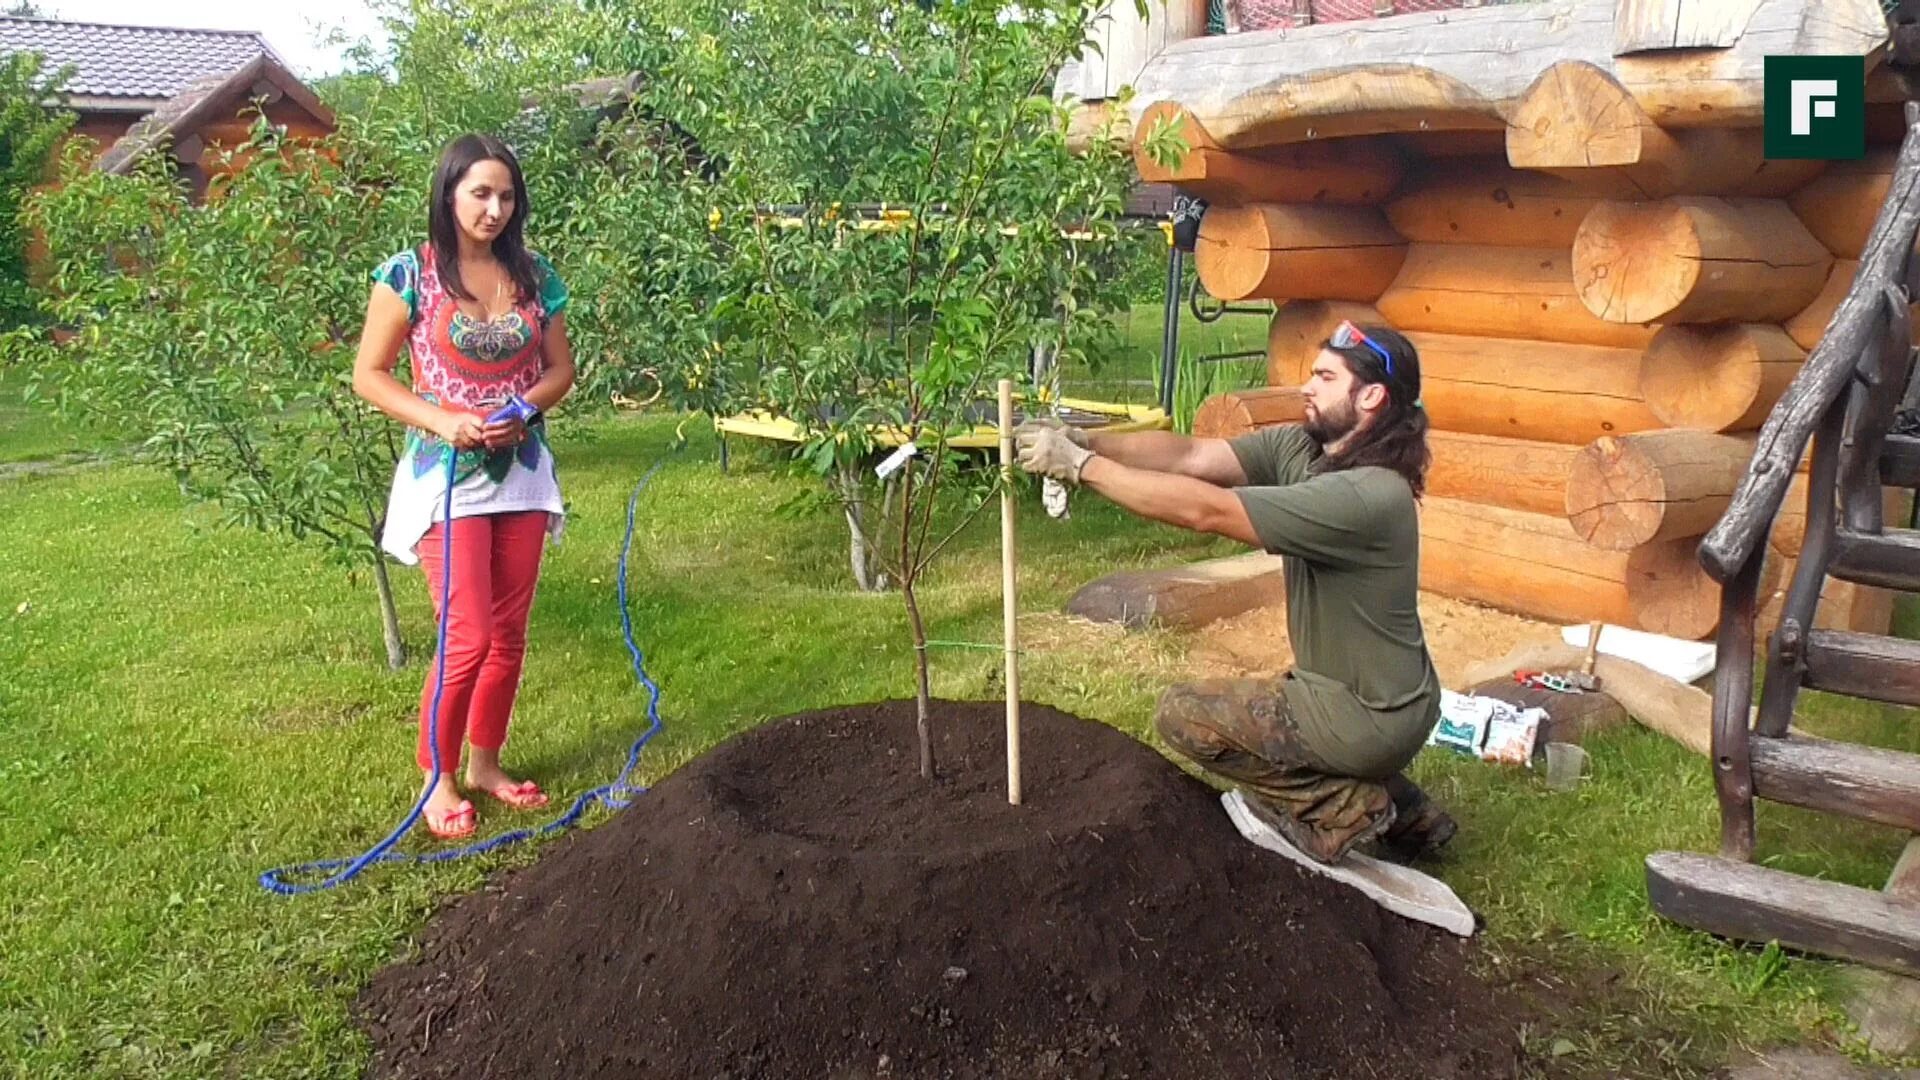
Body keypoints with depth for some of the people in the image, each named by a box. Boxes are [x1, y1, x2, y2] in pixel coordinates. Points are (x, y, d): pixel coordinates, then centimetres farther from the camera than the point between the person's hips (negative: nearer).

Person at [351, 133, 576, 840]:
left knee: (509, 634, 10)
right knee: (470, 639, -8)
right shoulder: (411, 273, -7)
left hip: (522, 472, 5)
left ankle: (485, 763, 27)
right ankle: (438, 776, 12)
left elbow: (560, 368, 10)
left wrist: (522, 408, -11)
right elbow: (368, 374, -5)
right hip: (447, 475, -4)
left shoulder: (533, 276, 4)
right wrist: (441, 420, -19)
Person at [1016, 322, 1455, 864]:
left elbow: (1205, 510, -33)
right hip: (1377, 694, 9)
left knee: (1182, 715, -5)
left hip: (1371, 716, -9)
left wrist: (1082, 466, -31)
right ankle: (1400, 811, 24)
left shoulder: (1367, 496, -30)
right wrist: (1086, 441, -26)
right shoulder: (1299, 446, -3)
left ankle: (1341, 807, 3)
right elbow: (1190, 456, -12)